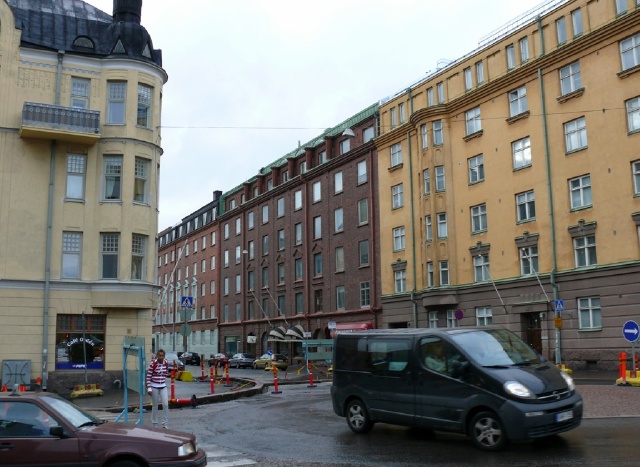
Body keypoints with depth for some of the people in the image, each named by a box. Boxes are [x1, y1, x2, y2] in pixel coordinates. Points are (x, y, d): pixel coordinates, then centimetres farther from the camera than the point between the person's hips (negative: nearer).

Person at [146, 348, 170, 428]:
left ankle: (165, 424, 4)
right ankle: (154, 424, 21)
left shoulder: (166, 363, -2)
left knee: (165, 405, -5)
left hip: (163, 386, 3)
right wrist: (149, 388, -14)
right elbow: (148, 376, -11)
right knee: (155, 406, 6)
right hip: (154, 387, -3)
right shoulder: (153, 364, -14)